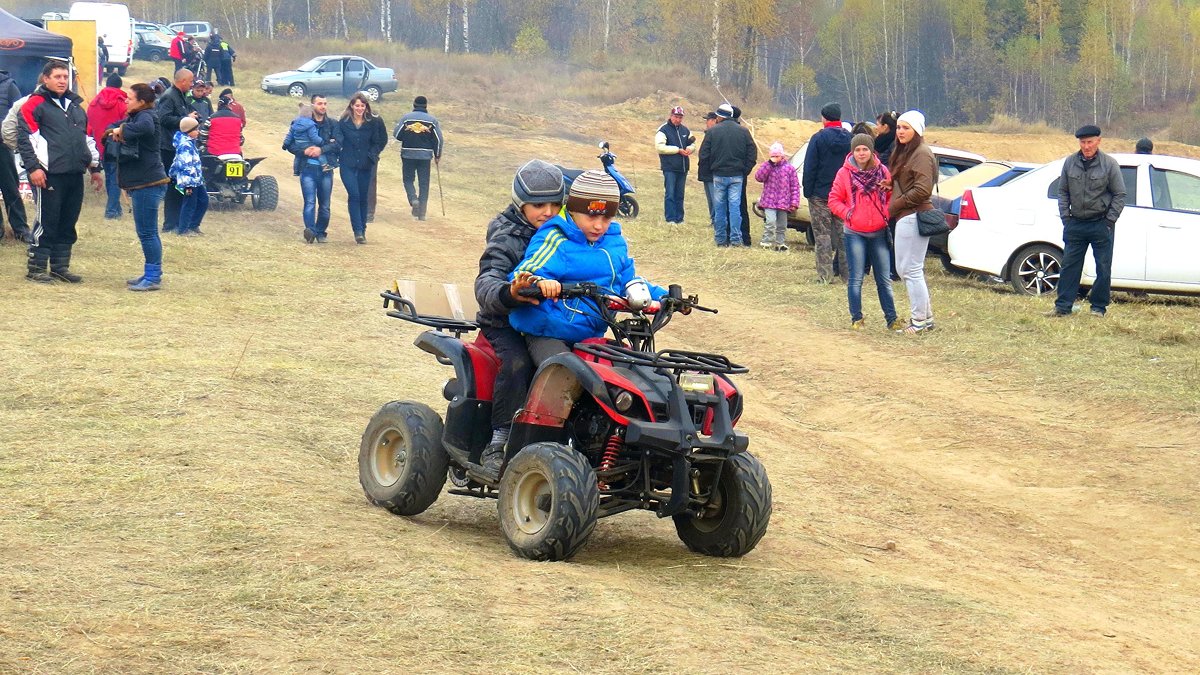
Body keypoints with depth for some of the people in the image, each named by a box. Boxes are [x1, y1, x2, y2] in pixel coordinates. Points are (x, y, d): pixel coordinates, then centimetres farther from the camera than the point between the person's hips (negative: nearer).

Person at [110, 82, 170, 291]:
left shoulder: (146, 116, -13)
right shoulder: (134, 117, 18)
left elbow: (145, 127, -36)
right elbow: (115, 128, 19)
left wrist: (122, 130, -22)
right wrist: (115, 134, -4)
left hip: (148, 183, -11)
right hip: (140, 183, 11)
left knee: (147, 232, -7)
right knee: (146, 232, 16)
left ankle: (153, 277, -3)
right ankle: (151, 274, 23)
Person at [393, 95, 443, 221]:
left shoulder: (406, 118, -2)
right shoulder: (432, 120, 0)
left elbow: (396, 135, -3)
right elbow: (438, 139, -1)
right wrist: (437, 155, 11)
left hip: (408, 155, 0)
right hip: (425, 155, 1)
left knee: (408, 180, 15)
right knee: (424, 184, 7)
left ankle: (413, 199, -14)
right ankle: (422, 213, 5)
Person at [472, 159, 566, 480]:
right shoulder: (507, 240, -8)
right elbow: (486, 284, -25)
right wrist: (509, 293, -49)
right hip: (507, 324, -5)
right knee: (516, 363, -35)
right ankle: (499, 444, -27)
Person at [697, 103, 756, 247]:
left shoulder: (713, 131, -3)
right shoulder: (743, 131, 2)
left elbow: (703, 155, -3)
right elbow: (752, 154, 3)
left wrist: (710, 169, 10)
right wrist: (745, 170, 10)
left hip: (719, 175, -1)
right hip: (737, 176, 1)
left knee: (719, 208, 7)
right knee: (735, 206, 1)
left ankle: (721, 239, 8)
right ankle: (735, 239, -4)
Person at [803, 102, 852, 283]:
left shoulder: (819, 138, -11)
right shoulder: (849, 138, 2)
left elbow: (810, 168, -11)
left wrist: (808, 191, -4)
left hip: (820, 195, -4)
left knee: (822, 234, 0)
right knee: (843, 234, 12)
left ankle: (825, 273, -4)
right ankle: (847, 272, 13)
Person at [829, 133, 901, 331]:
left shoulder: (882, 171, 1)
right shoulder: (845, 173, -3)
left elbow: (892, 196, 11)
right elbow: (834, 200, 2)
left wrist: (887, 214, -4)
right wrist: (847, 213, -11)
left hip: (879, 233, 2)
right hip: (854, 233, -2)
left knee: (884, 279, 6)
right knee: (856, 278, 2)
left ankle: (891, 318, 12)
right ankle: (856, 318, 10)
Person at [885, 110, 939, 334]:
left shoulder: (922, 154, -13)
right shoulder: (904, 153, 19)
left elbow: (923, 190, -20)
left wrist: (895, 206, -12)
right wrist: (892, 185, 4)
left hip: (913, 218, -11)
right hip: (904, 217, 11)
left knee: (911, 270, -7)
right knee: (905, 269, 15)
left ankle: (920, 321, -1)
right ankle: (925, 316, 22)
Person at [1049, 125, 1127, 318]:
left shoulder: (1109, 164, -5)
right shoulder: (1070, 163, 4)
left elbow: (1119, 195, 0)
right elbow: (1063, 192, 12)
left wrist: (1109, 220, -6)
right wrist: (1065, 216, 3)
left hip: (1101, 225, -3)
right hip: (1075, 223, 3)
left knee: (1103, 268, 2)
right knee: (1069, 266, 2)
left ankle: (1099, 307, 10)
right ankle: (1063, 306, 4)